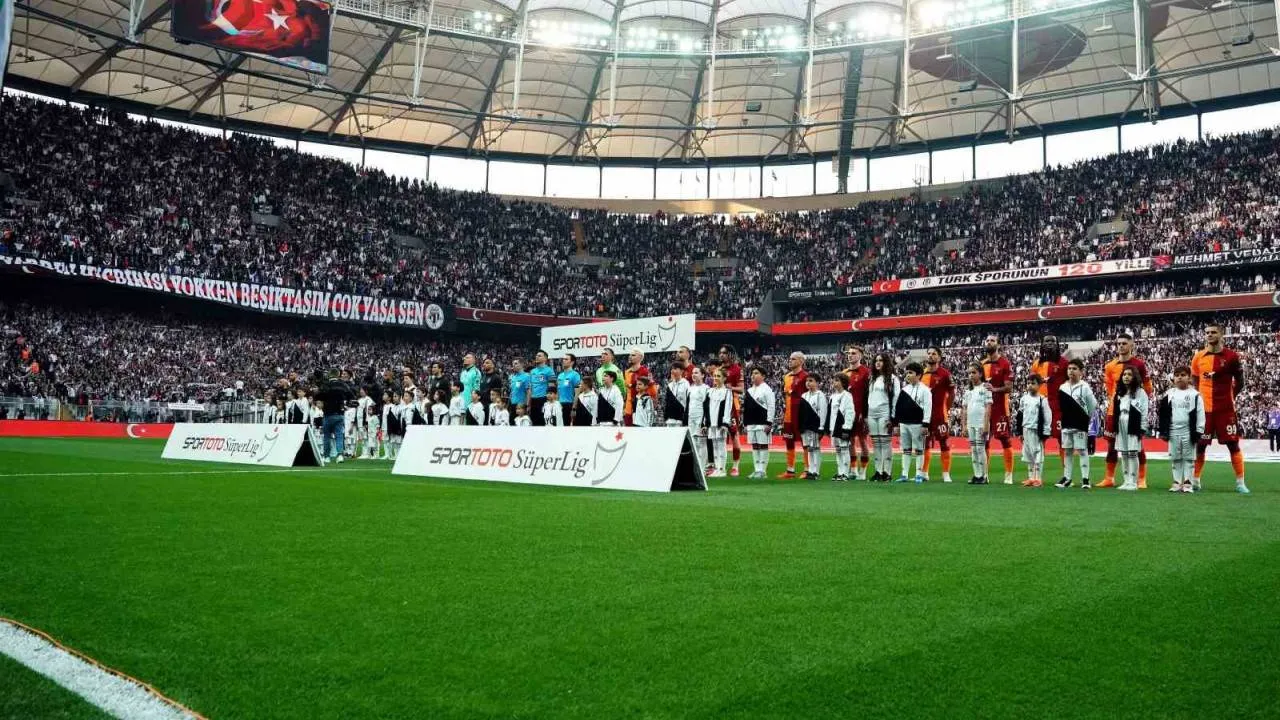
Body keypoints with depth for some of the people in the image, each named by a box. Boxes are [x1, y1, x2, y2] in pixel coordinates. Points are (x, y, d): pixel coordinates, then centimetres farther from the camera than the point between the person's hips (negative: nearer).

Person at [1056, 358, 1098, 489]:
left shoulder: (1085, 387, -7)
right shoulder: (1062, 388, 7)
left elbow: (1093, 406, -3)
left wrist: (1088, 421, 1)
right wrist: (1059, 420, 9)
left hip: (1080, 425, -5)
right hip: (1066, 425, 5)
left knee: (1082, 450, -2)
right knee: (1067, 451, 9)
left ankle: (1085, 478, 2)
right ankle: (1067, 477, 14)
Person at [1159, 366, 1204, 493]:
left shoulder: (1195, 394, -2)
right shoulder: (1169, 394, 6)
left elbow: (1200, 414, -4)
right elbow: (1163, 414, 7)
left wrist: (1198, 432, -8)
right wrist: (1163, 431, 3)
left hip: (1189, 431, -3)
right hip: (1173, 431, 3)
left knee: (1189, 458, 2)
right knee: (1175, 458, 7)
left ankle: (1187, 483, 7)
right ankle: (1177, 482, 14)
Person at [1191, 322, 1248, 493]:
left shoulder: (1232, 356, -4)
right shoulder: (1198, 357, 4)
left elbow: (1240, 383, 4)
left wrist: (1229, 397, 1)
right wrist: (1200, 399, 4)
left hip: (1226, 409, -2)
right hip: (1205, 409, 2)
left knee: (1233, 444, 0)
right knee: (1200, 445, 7)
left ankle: (1240, 482, 6)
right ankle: (1195, 480, 17)